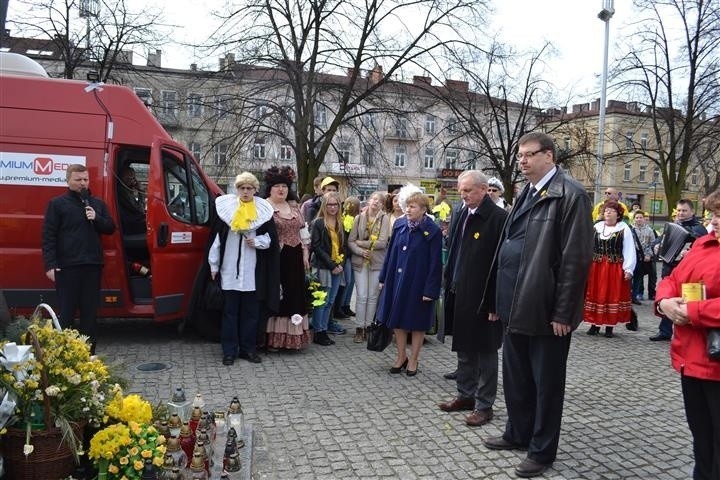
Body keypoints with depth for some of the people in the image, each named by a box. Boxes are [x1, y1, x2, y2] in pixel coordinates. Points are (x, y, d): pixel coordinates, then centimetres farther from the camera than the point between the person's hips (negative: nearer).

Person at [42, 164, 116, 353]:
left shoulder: (97, 204, 14)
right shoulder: (57, 204, 1)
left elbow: (110, 228, 14)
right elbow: (48, 236, -4)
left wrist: (96, 218, -6)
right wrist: (50, 265, -12)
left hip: (92, 265, 4)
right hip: (67, 266, -4)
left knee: (90, 311, 8)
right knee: (66, 312, -1)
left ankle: (89, 351, 17)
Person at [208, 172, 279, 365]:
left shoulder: (263, 211, 5)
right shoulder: (226, 207, 3)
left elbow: (271, 238, 10)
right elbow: (217, 238, 5)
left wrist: (257, 241, -11)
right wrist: (214, 265, 4)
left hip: (252, 270, 1)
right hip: (229, 269, -1)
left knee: (251, 311, 7)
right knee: (230, 311, 3)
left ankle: (248, 348, 18)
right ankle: (229, 351, 10)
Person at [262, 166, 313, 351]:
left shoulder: (294, 206, 14)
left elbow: (301, 231, 17)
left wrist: (305, 252, 11)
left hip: (295, 259, 6)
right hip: (275, 259, -6)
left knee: (294, 296, 9)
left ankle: (292, 336, 20)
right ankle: (272, 338, 8)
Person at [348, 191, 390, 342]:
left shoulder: (384, 219, -2)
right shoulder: (359, 218, 4)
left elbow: (382, 242, -12)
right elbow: (350, 241, 2)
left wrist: (361, 243, -8)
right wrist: (360, 251, -15)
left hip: (377, 262, -1)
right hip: (360, 261, 1)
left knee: (372, 296, 6)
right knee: (361, 296, -2)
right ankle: (360, 328, 8)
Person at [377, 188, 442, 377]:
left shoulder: (433, 231, -12)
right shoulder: (399, 224, 1)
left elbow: (435, 263, -12)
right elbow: (390, 253, 8)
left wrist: (430, 290, -15)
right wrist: (384, 277, 8)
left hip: (418, 283, -4)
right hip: (397, 280, 4)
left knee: (417, 323, 9)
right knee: (397, 320, 12)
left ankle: (413, 359, 25)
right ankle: (401, 356, 29)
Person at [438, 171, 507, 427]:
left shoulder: (499, 218, -15)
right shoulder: (460, 214, 8)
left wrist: (495, 303, -18)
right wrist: (449, 285, 10)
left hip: (484, 298, -7)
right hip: (460, 295, 7)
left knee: (485, 352, 6)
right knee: (464, 349, 18)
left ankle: (484, 405, 19)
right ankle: (466, 395, 33)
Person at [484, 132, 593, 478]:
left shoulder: (570, 195, -13)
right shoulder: (526, 194, 13)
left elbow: (576, 258, -17)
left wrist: (563, 312, -17)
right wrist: (504, 300, 14)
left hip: (545, 309, -8)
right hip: (518, 306, 8)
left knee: (546, 383, 8)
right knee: (515, 377, 20)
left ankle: (542, 451, 23)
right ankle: (518, 434, 38)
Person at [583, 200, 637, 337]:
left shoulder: (624, 229, -3)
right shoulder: (596, 227, 8)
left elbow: (629, 250, -6)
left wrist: (628, 269, -11)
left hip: (615, 269, -3)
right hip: (596, 267, 3)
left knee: (612, 296, 3)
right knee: (595, 295, 7)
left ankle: (610, 326, 12)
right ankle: (595, 324, 16)